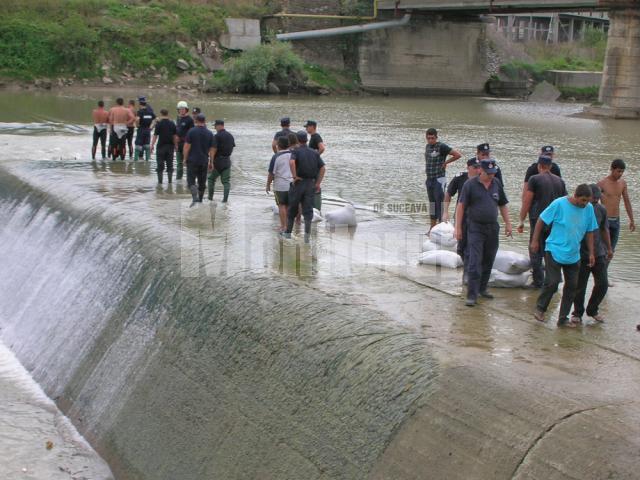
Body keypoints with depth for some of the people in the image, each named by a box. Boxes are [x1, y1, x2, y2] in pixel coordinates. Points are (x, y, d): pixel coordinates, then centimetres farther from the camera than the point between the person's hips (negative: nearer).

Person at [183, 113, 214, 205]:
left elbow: (186, 147, -10)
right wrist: (211, 161, 11)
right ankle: (200, 200, 19)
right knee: (202, 182, 12)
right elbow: (211, 149, 4)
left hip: (192, 160, -3)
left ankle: (195, 198, -22)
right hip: (204, 161, 3)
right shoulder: (209, 133, 2)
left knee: (191, 181, -3)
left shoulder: (191, 131, -8)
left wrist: (185, 159, -1)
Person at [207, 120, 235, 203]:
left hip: (218, 160, -5)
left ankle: (210, 197, 14)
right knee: (226, 181, 6)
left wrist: (211, 162, -14)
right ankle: (225, 198, -1)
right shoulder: (230, 136, 7)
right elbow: (232, 148, 14)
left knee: (211, 178, 12)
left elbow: (214, 149, -17)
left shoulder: (216, 136, -13)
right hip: (227, 161, 5)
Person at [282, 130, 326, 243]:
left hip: (298, 183, -2)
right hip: (311, 184, 2)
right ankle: (307, 234, -11)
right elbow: (323, 168, 0)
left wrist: (294, 176, -18)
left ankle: (288, 232, 23)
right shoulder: (314, 153, 8)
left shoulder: (296, 151, -4)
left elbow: (291, 162, -27)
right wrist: (318, 183, 1)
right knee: (308, 210, 3)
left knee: (292, 208, 12)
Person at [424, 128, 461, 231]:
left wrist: (445, 162, -8)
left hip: (439, 180, -8)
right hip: (429, 179, 8)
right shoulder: (427, 146, 11)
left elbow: (458, 155, -14)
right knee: (432, 203, 12)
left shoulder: (441, 147, -11)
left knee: (440, 203, -8)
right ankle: (433, 227, 19)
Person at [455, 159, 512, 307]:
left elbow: (503, 205, 17)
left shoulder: (497, 184, 8)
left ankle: (482, 288, 26)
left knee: (488, 261, 11)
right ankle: (472, 295, -9)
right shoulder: (470, 184, -6)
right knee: (475, 262, -10)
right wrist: (458, 228, -11)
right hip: (475, 228, -5)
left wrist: (508, 223, 12)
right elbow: (461, 206, -6)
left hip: (493, 228, 5)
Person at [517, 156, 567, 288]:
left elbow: (526, 202, -8)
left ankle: (538, 281, 2)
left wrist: (522, 221, -3)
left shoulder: (534, 179, -5)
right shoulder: (560, 181, 10)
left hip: (538, 219, -5)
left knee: (536, 252, 3)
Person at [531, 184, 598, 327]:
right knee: (552, 282, -9)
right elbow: (541, 220, -5)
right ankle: (540, 308, 15)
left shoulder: (588, 208, 0)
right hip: (554, 251, -5)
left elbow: (589, 232, 10)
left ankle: (563, 318, 18)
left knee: (572, 286, 6)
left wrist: (591, 253, 10)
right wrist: (535, 241, -5)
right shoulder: (559, 204, -14)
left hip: (573, 255, 5)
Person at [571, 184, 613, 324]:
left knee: (603, 284, 5)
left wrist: (609, 248, 22)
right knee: (580, 286, 1)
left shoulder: (601, 209, 3)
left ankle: (592, 310, 25)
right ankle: (577, 313, 19)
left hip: (599, 254, 5)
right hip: (581, 255, -5)